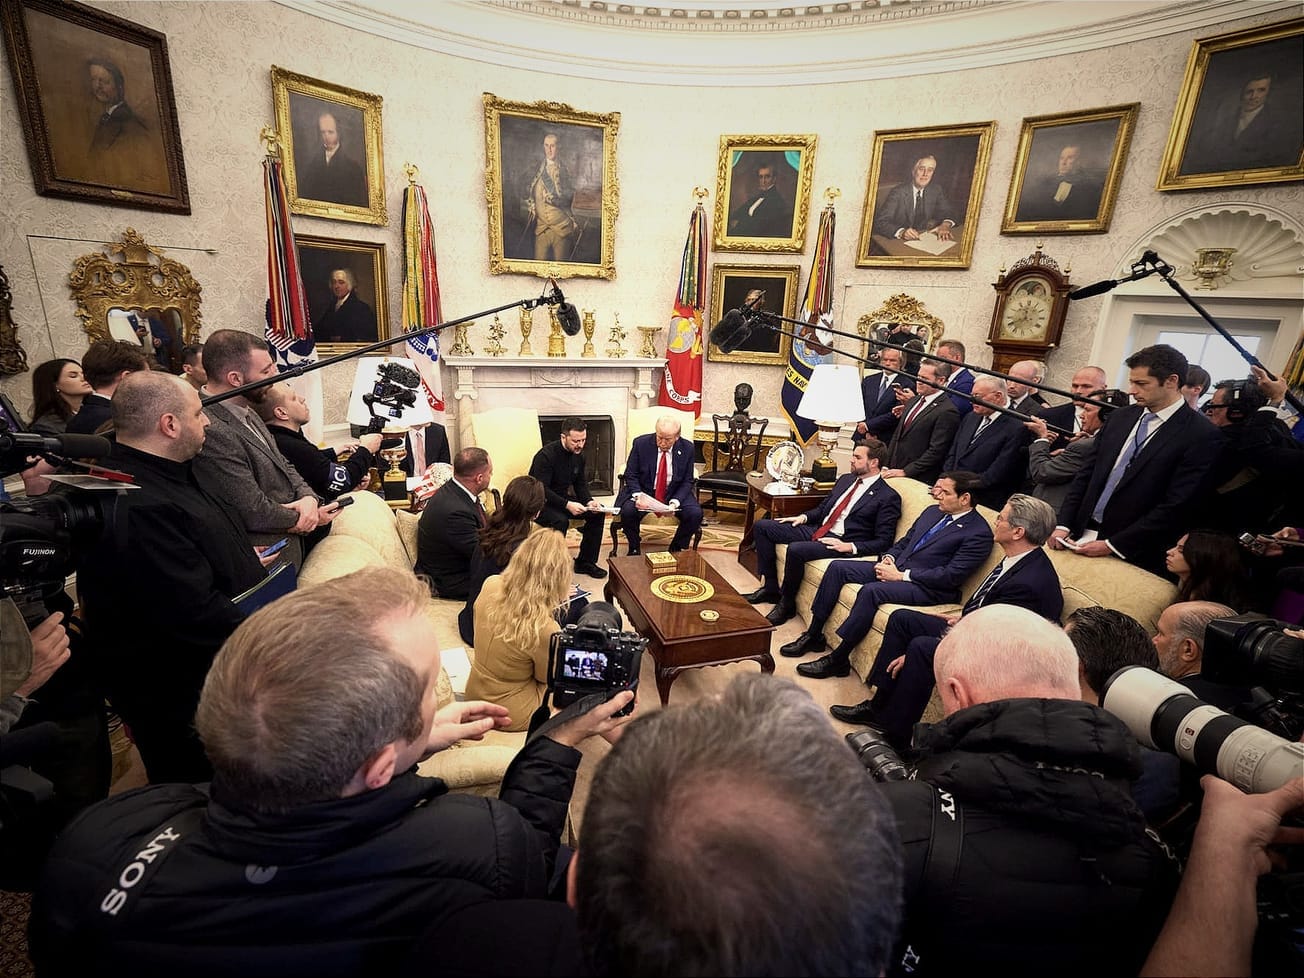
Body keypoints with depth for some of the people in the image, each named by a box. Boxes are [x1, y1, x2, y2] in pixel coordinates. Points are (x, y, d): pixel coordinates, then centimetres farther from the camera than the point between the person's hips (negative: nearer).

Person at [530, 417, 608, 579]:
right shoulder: (546, 455, -22)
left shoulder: (578, 455, 1)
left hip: (563, 499, 7)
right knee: (560, 521, -36)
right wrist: (567, 505, -35)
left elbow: (581, 484, 8)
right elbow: (541, 490, -26)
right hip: (541, 502, -7)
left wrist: (589, 501, -13)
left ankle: (585, 561, 2)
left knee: (597, 514, -8)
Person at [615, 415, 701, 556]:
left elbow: (687, 481, -3)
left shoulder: (687, 448, -8)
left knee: (695, 514, -24)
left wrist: (675, 501, -20)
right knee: (627, 511, -29)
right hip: (643, 491, -1)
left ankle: (677, 548, 5)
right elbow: (630, 475, -4)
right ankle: (634, 548, 2)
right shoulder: (641, 443, -10)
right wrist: (638, 495, -23)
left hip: (674, 494, 1)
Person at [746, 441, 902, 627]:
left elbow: (883, 542, -9)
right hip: (817, 530, 8)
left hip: (841, 543, -8)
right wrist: (804, 516, 6)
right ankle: (770, 587, 5)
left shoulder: (888, 497, -6)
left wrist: (851, 547, -20)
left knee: (795, 549, -35)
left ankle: (787, 604, -10)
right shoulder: (846, 479, 16)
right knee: (762, 526, -1)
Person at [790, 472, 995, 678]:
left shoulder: (979, 533, -9)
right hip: (896, 567, 9)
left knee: (871, 590, -33)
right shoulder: (932, 512, 15)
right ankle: (814, 635, 1)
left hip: (927, 587, -8)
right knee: (838, 567, -5)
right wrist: (888, 558, 0)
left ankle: (838, 660, -21)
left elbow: (952, 576, -17)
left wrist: (901, 575, -17)